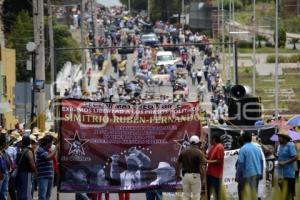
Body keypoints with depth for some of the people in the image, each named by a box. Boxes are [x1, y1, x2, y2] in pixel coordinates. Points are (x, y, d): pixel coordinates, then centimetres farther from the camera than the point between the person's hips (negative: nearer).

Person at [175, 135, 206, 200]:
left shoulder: (183, 152, 5)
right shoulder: (199, 153, -10)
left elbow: (178, 164, 8)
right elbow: (201, 167, -16)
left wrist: (177, 175, 18)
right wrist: (203, 179, -12)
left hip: (185, 175, 5)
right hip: (195, 175, -5)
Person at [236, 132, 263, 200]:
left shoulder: (243, 149, -10)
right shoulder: (257, 148, 11)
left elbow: (240, 163, -13)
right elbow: (261, 161, 14)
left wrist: (238, 176, -7)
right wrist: (261, 173, 21)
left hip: (248, 174, -7)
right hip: (257, 173, 7)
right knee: (254, 192, 14)